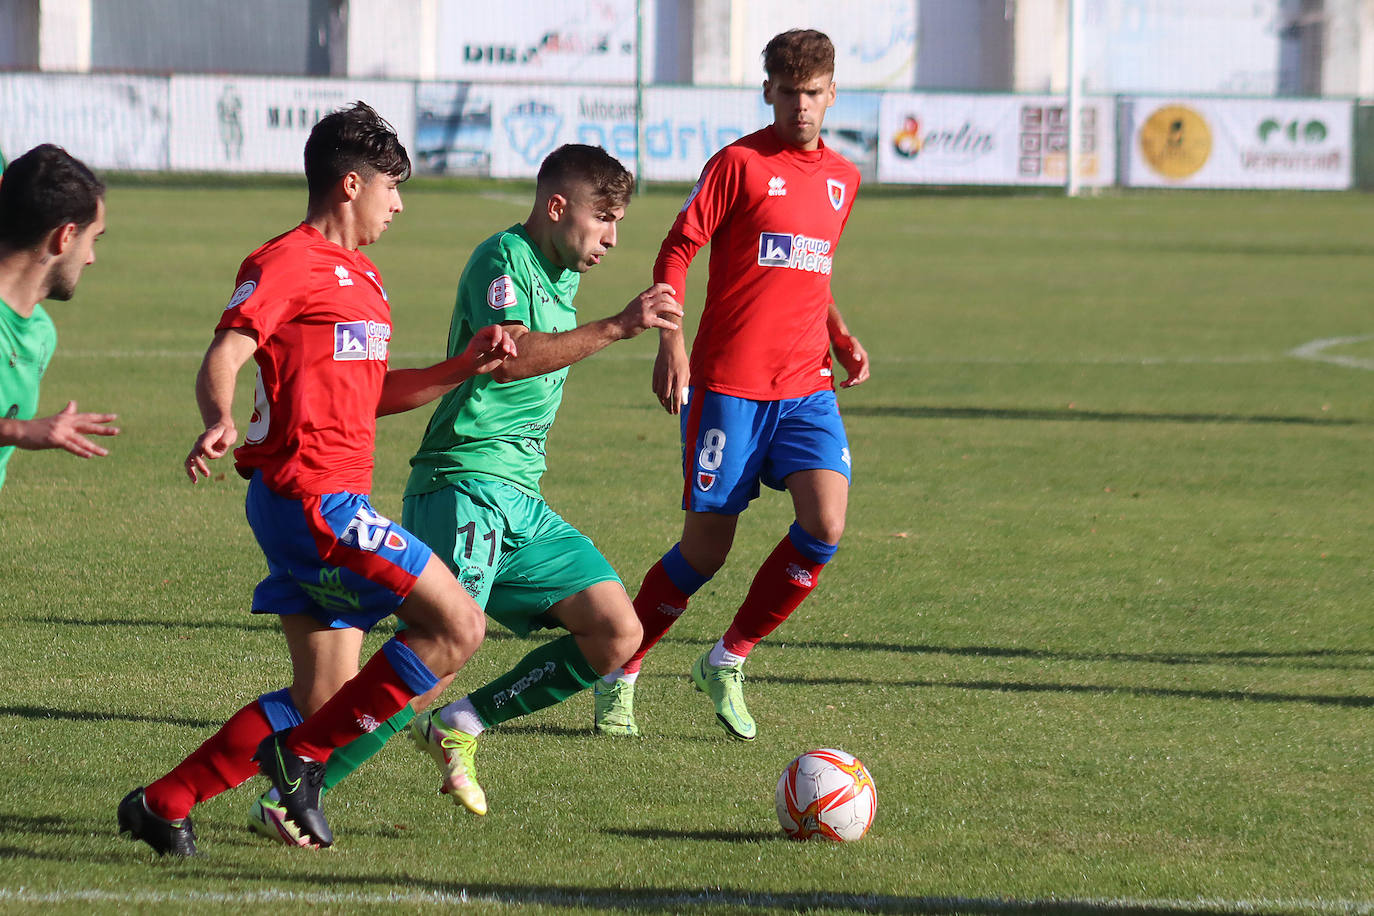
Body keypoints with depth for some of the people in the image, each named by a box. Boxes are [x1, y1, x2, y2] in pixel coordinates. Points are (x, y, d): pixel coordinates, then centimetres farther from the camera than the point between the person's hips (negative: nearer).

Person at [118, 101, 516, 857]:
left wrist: (463, 368, 15)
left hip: (333, 502, 10)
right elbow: (221, 360, -17)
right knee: (456, 628, -14)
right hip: (310, 497, -10)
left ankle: (163, 804, 11)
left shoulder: (362, 277, 22)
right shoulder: (288, 263, -8)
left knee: (327, 698, 9)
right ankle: (302, 756, -8)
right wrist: (220, 421, -38)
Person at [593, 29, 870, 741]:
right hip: (728, 382, -5)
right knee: (707, 546, -3)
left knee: (825, 526, -15)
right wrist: (669, 343, -16)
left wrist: (842, 338, 14)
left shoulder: (842, 177, 15)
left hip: (807, 387, 5)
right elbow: (676, 252, -5)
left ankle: (728, 662, 4)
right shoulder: (739, 163, -4)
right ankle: (620, 673, 18)